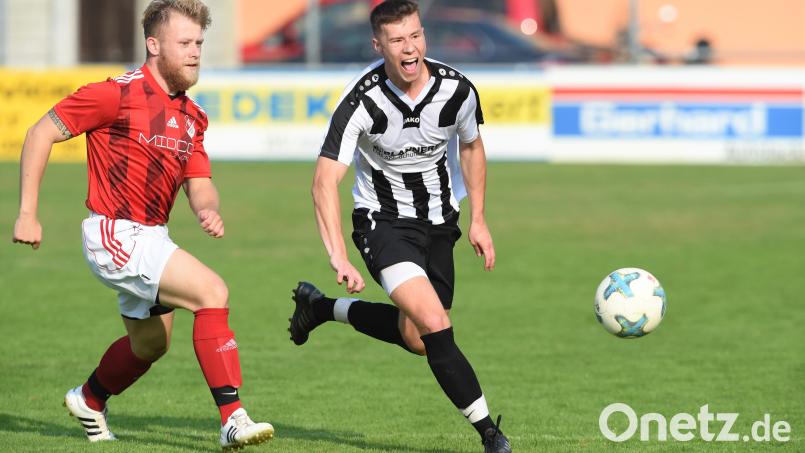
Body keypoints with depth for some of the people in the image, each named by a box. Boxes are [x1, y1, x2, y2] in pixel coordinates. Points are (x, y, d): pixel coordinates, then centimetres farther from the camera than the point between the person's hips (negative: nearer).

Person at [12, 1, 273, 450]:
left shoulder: (192, 116, 9)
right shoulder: (118, 94, -14)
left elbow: (199, 184, 9)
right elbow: (41, 134, -10)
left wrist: (208, 210, -17)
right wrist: (28, 214, -13)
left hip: (153, 236, 9)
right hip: (118, 236, -9)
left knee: (151, 344, 23)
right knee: (212, 291, -23)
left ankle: (89, 400, 50)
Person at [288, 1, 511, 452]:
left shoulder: (457, 89, -13)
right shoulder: (363, 101, -24)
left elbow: (471, 147, 10)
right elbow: (326, 181, -26)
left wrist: (478, 220, 6)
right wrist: (340, 258, -36)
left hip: (439, 222, 5)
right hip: (384, 221, -5)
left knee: (417, 339, 12)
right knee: (434, 324, -25)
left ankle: (322, 307, 34)